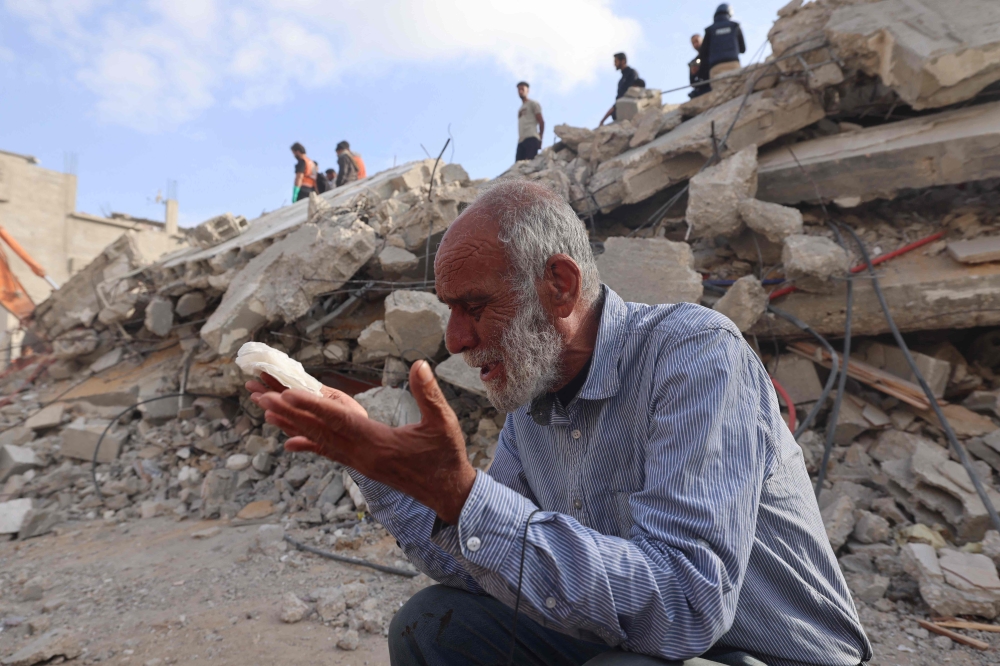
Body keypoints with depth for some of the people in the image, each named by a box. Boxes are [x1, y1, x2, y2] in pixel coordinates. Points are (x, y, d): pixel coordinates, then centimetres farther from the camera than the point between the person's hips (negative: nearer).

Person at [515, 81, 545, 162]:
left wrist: (540, 138, -5)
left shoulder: (533, 104, 12)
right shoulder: (520, 109, 33)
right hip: (521, 140, 7)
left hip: (531, 138, -7)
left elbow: (541, 121, 3)